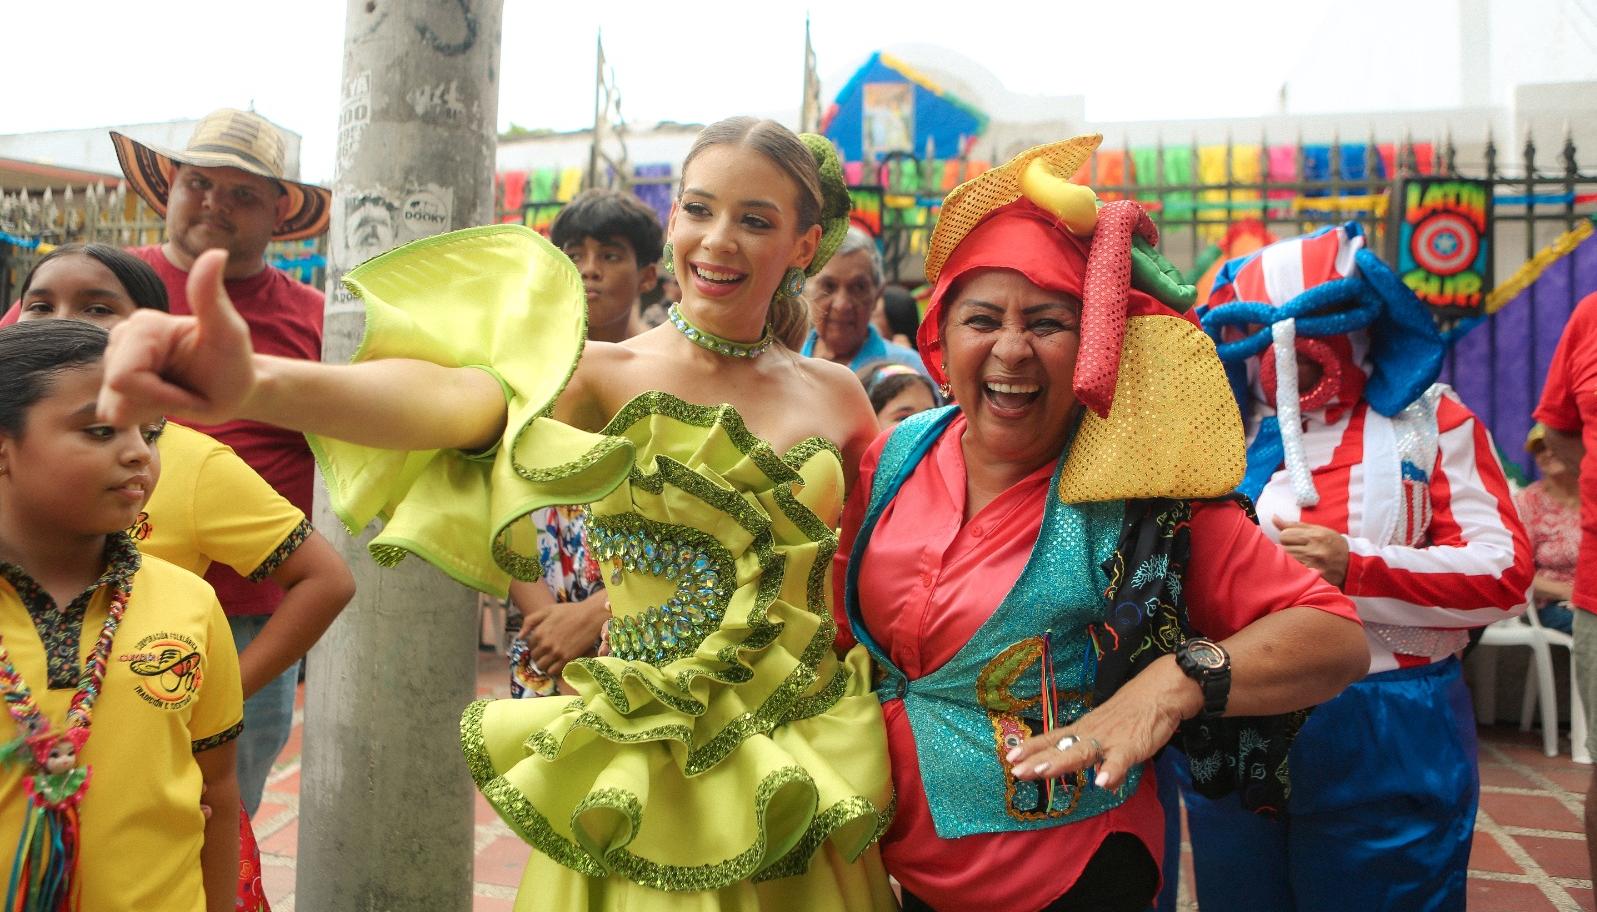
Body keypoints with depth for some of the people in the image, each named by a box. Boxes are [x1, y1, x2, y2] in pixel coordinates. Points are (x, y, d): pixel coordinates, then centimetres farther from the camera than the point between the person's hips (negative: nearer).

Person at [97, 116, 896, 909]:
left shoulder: (836, 395, 0)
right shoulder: (604, 375, -10)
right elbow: (449, 401, -30)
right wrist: (254, 383, -49)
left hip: (800, 780, 3)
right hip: (646, 778, -2)